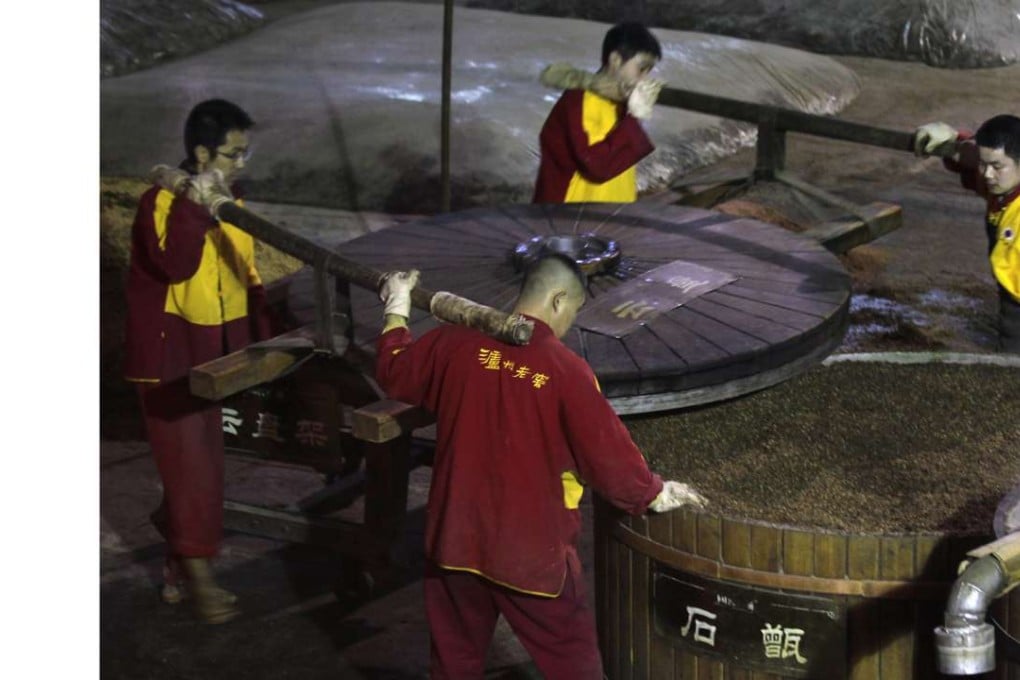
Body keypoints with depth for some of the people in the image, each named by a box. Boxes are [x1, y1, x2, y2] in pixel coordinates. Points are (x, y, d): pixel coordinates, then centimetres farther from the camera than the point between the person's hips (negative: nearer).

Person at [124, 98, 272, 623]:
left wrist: (261, 339, 7)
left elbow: (246, 278, 15)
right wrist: (195, 205, -33)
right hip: (167, 358, -8)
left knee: (200, 463, 14)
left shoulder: (228, 207, 9)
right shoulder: (161, 202, -15)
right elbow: (177, 265, -31)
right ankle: (199, 574, 4)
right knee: (191, 467, -6)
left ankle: (177, 568, 27)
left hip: (211, 356, 8)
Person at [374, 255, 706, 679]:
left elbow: (395, 376, 15)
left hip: (457, 538, 4)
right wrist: (654, 494, 8)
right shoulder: (566, 370, -16)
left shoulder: (456, 343, -4)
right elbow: (607, 452, -10)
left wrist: (396, 309, 30)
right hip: (531, 552, -4)